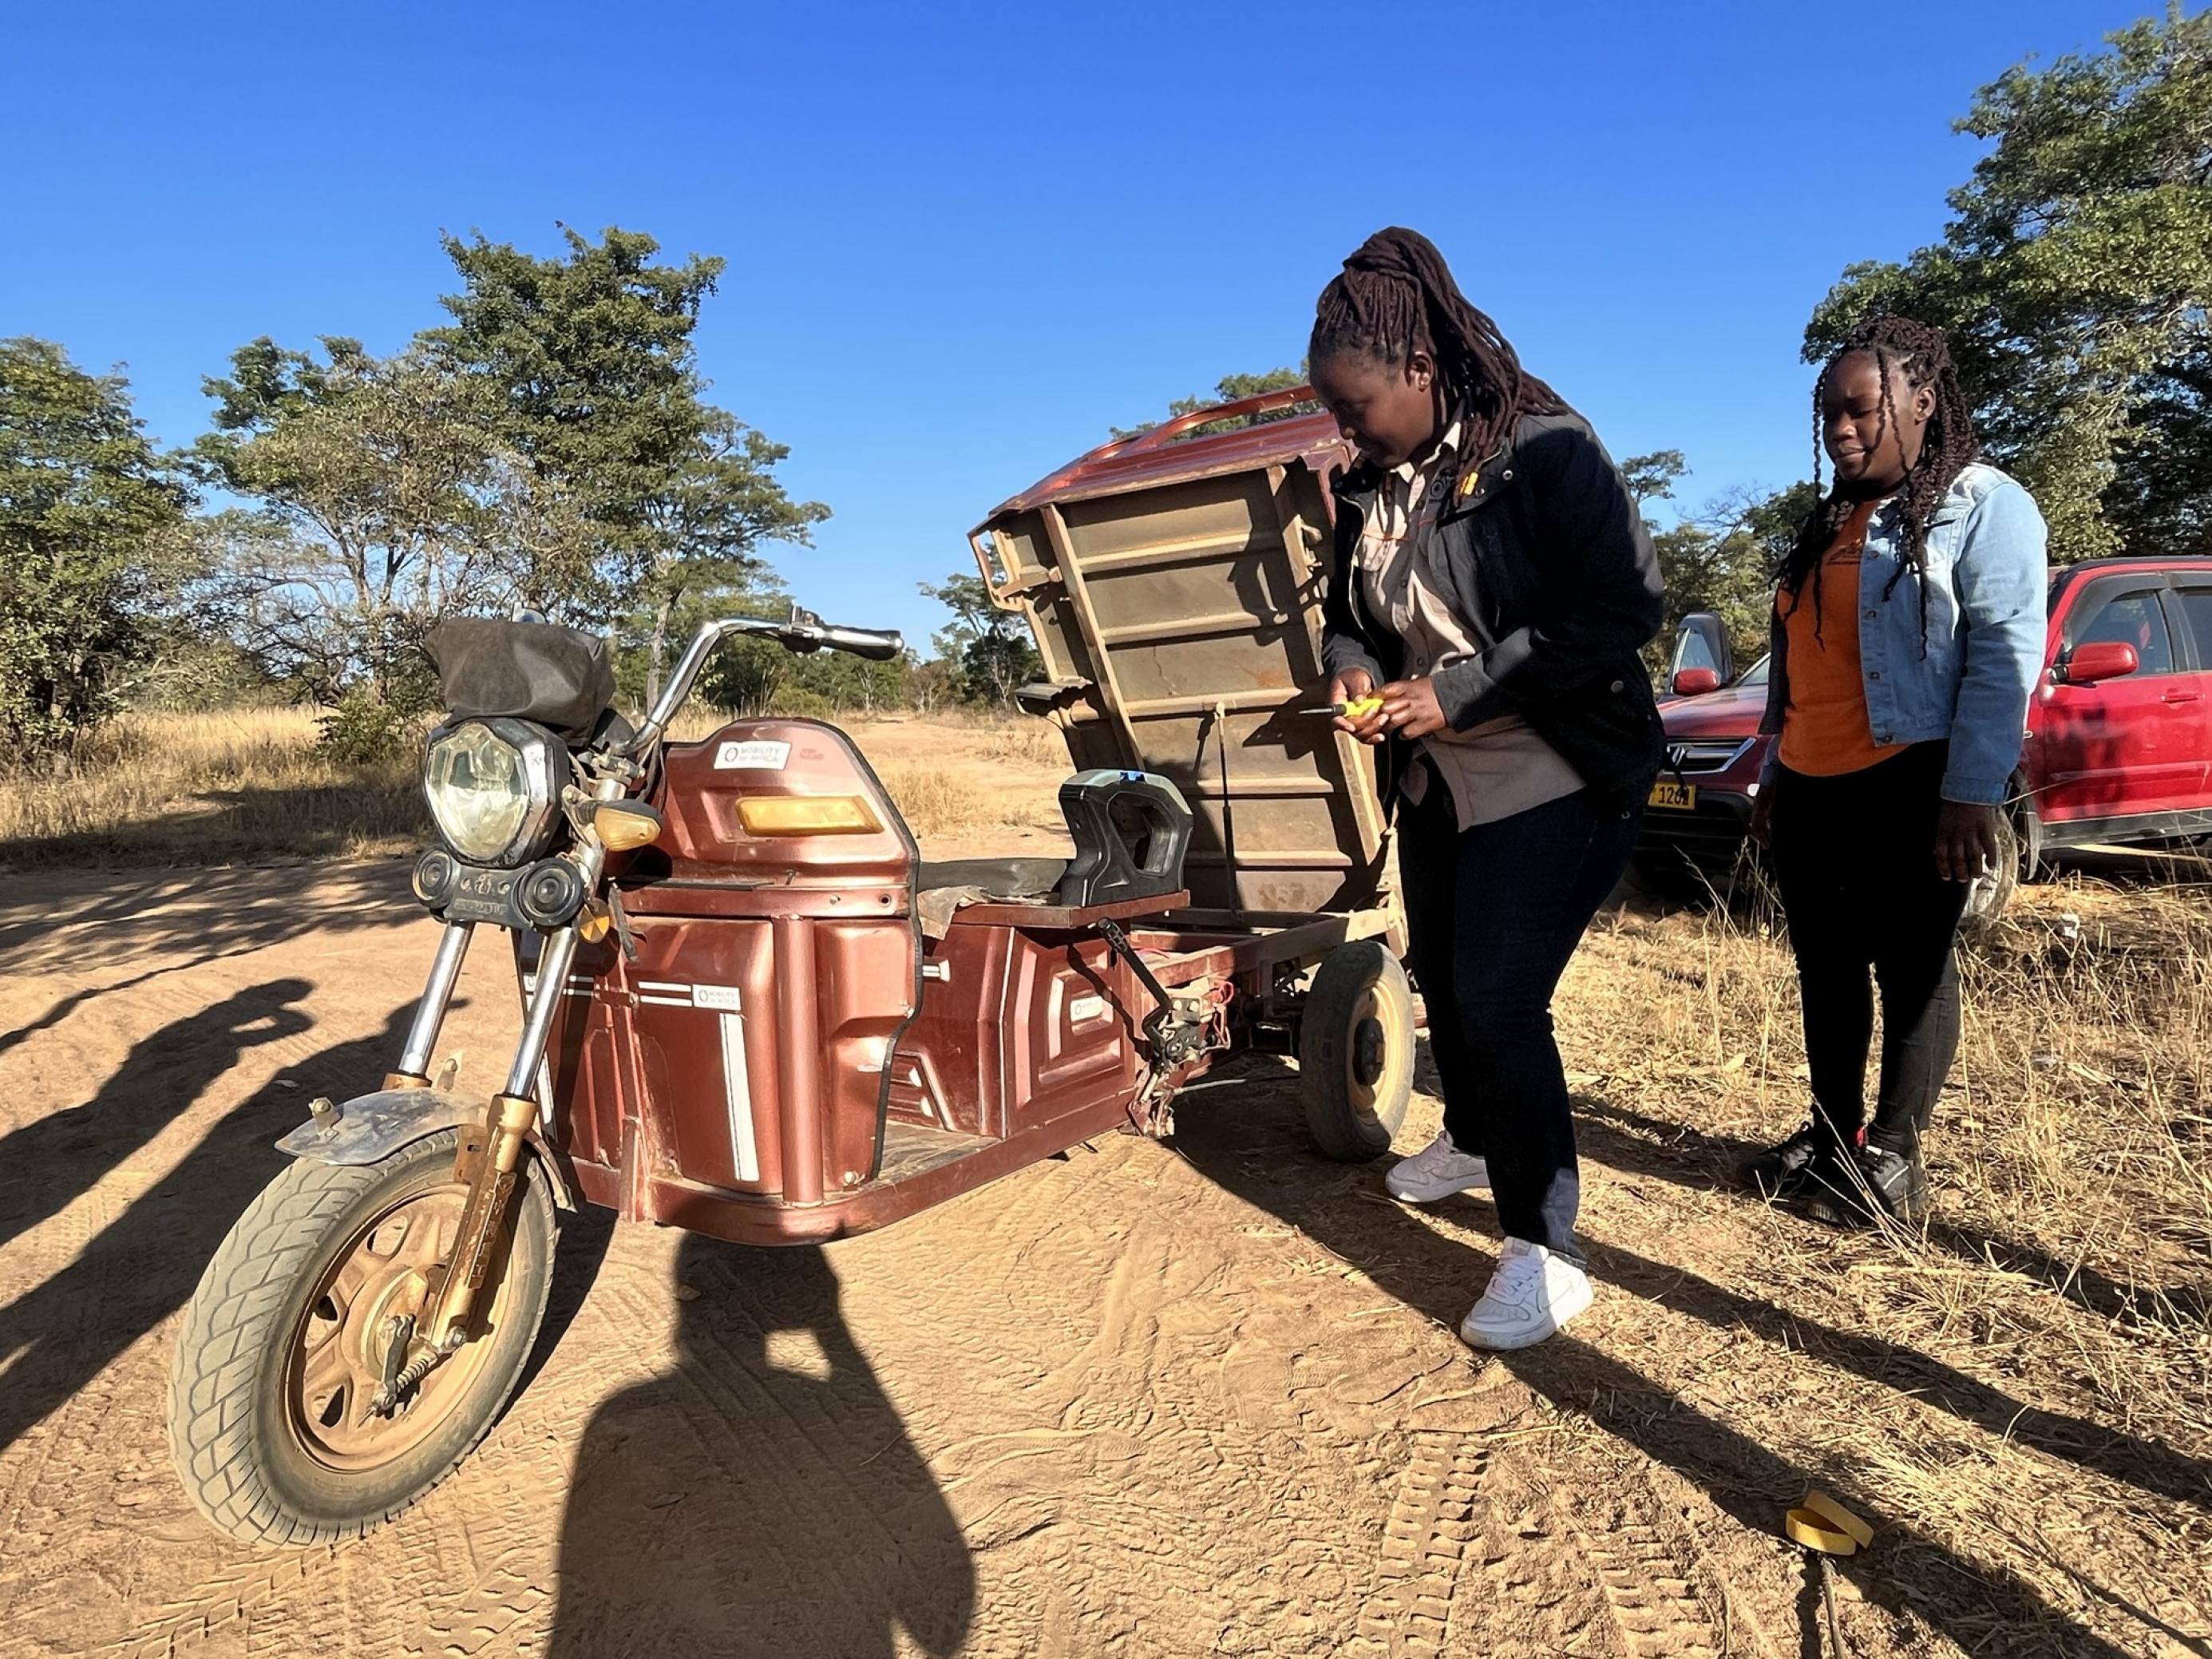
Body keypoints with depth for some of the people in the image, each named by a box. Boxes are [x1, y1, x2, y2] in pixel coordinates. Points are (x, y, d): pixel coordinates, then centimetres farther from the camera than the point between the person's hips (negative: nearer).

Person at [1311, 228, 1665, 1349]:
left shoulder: (1543, 452, -17)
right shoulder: (1368, 488, 4)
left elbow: (1622, 608, -22)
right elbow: (1347, 611, 15)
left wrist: (1455, 693, -25)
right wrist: (1349, 669, -9)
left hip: (1558, 783, -8)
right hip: (1438, 780, 8)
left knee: (1502, 1003, -11)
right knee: (1440, 974, 19)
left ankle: (1544, 1251, 6)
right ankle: (1472, 1142, 46)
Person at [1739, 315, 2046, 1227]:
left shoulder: (1980, 503, -4)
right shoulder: (1829, 523, 19)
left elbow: (2005, 653, -13)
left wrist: (1973, 791, -20)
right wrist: (1774, 774, 16)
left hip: (1910, 785, -7)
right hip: (1810, 790, 8)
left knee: (1910, 969, 1)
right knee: (1826, 971, 11)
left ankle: (1892, 1156, 11)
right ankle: (1831, 1134, 21)